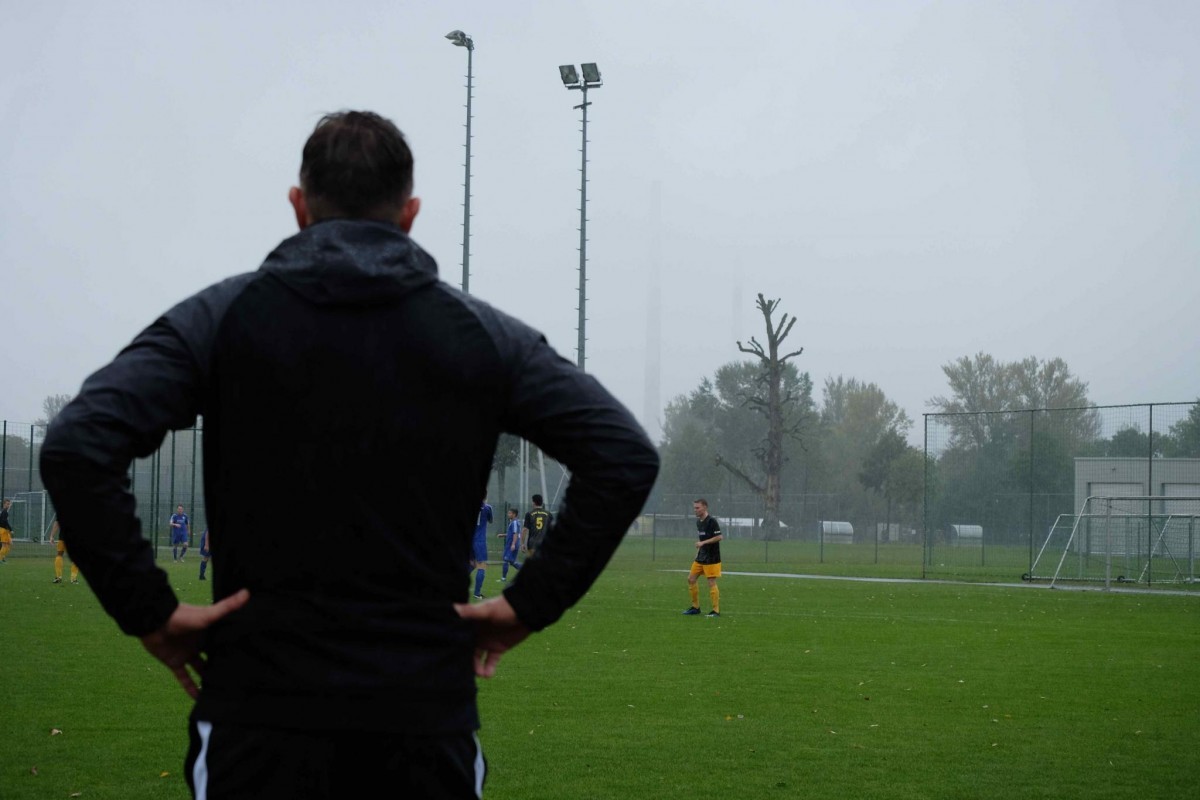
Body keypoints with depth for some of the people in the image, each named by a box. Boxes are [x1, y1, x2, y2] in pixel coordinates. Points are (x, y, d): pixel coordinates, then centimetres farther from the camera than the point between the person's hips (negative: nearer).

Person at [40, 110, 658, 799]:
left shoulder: (221, 318, 2)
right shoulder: (480, 333, 5)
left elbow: (76, 447, -12)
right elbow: (627, 456, -1)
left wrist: (149, 610, -6)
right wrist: (531, 604, 2)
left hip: (258, 720, -1)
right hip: (428, 714, 1)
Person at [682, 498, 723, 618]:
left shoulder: (712, 521, -14)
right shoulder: (698, 522, 12)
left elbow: (719, 537, -20)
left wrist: (703, 543, -21)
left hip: (711, 558, -9)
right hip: (701, 557, 9)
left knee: (711, 583, -7)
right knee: (691, 579, 7)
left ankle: (716, 610, 0)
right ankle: (695, 607, 17)